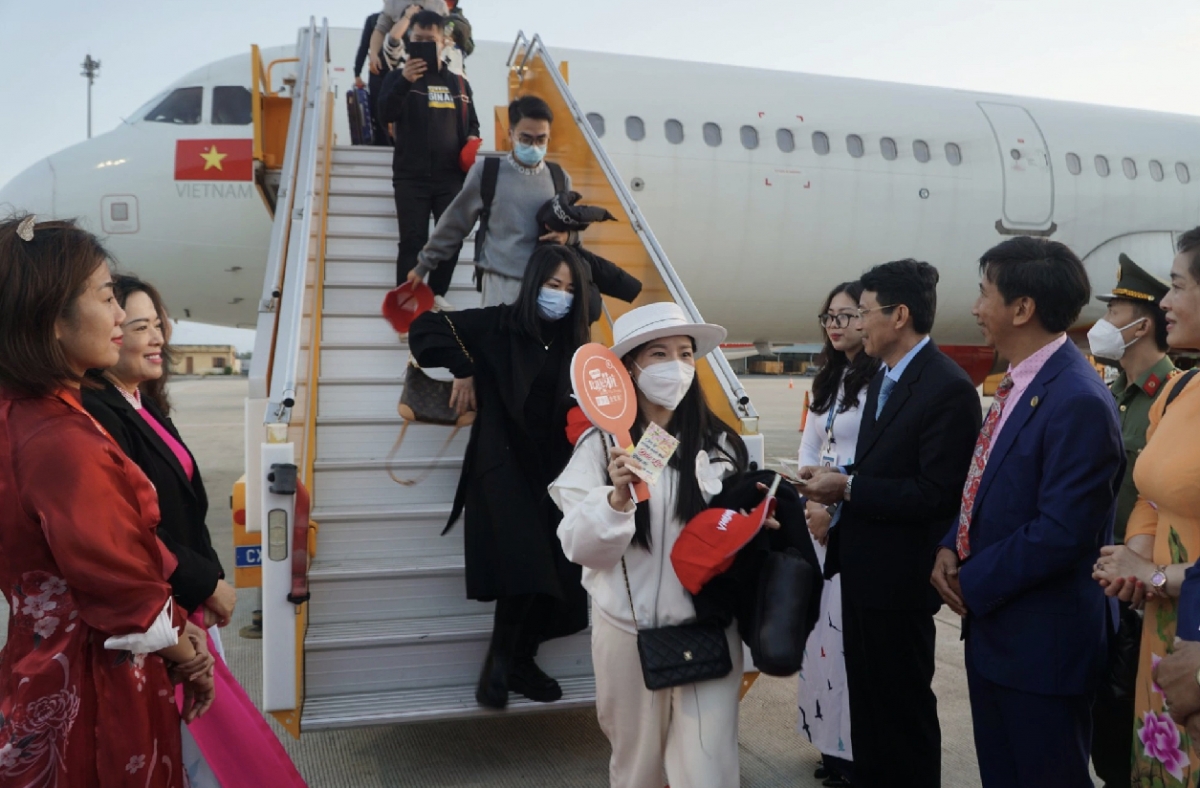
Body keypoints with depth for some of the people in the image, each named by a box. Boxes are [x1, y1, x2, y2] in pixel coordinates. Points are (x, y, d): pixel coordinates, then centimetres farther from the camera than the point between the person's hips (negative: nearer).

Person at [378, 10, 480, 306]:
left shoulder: (458, 83, 14)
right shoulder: (399, 77, 5)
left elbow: (472, 121, 22)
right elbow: (387, 113, -13)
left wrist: (472, 137, -1)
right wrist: (405, 81, -29)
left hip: (450, 175, 3)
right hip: (411, 176, -3)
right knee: (413, 241, -4)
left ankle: (437, 293, 20)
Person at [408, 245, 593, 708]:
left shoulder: (571, 343, 11)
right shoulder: (499, 325, -2)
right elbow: (426, 328, -4)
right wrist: (463, 371, -6)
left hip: (552, 471, 5)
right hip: (503, 466, -5)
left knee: (556, 572, 0)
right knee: (525, 569, -17)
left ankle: (520, 663, 18)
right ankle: (499, 664, 2)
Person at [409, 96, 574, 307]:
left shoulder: (559, 178, 7)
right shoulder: (487, 172, -1)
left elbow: (570, 228, 17)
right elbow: (455, 222, 7)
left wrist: (566, 236, -7)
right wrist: (425, 264, 12)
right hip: (501, 282, -3)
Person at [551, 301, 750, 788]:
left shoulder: (720, 443, -2)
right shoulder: (600, 445, -7)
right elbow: (579, 547, -11)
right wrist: (617, 497, -26)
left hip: (708, 632, 0)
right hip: (627, 631, 0)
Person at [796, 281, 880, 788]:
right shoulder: (827, 380, 13)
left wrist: (837, 509, -12)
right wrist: (813, 506, -2)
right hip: (821, 517, 8)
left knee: (850, 629, -3)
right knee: (823, 625, 12)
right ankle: (831, 741, 24)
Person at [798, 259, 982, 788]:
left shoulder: (948, 389, -20)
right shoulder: (883, 378, 10)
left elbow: (936, 494, -25)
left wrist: (847, 486, -21)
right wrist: (838, 482, -3)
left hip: (898, 576, -9)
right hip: (862, 567, 9)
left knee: (903, 706, 9)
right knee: (866, 699, 22)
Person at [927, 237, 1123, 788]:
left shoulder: (1078, 402, -23)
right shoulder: (1019, 382, 8)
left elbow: (1062, 533, -25)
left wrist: (973, 583, -14)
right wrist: (950, 548, -1)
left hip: (1043, 640, -9)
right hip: (994, 628, 9)